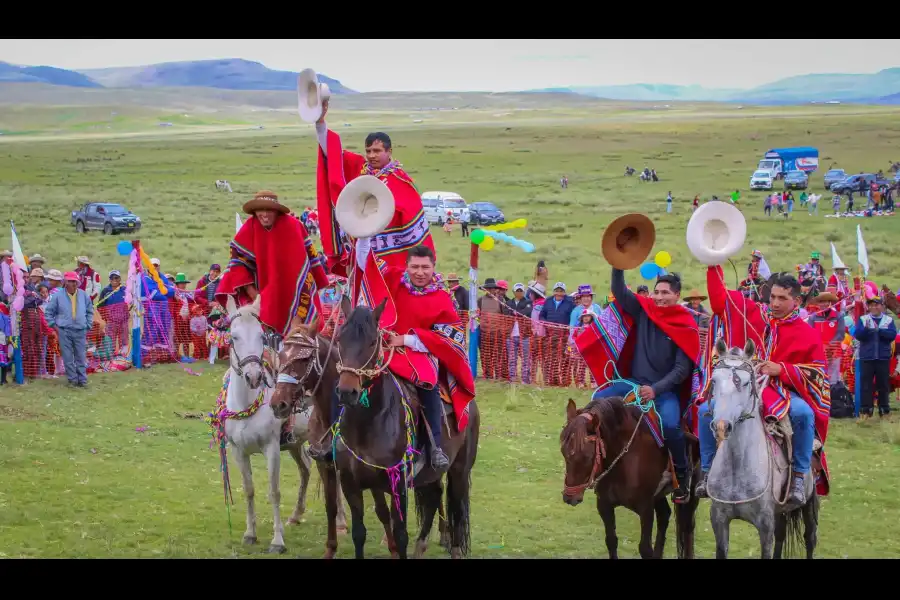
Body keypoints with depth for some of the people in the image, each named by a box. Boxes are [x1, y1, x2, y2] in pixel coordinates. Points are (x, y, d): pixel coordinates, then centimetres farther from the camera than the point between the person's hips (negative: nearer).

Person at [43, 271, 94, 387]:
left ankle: (82, 380, 8)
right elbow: (48, 312, 7)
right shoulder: (58, 296, -2)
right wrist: (54, 325, 1)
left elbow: (90, 311, 17)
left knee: (81, 357, 2)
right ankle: (72, 379, 9)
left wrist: (88, 325, 10)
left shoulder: (83, 295, 5)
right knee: (68, 358, 1)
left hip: (80, 331, 1)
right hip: (64, 331, -1)